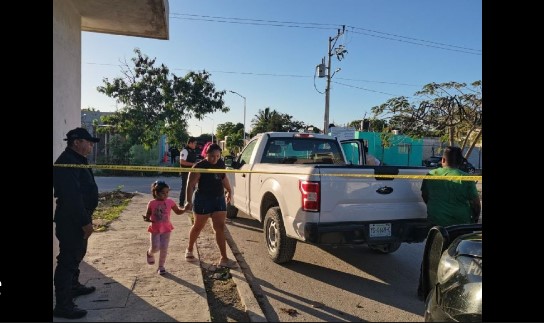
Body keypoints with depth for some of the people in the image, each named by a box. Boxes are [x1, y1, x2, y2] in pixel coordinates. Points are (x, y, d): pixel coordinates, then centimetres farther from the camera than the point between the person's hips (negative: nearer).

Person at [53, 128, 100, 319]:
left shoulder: (76, 160, 14)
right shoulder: (66, 163, -21)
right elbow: (72, 197, -27)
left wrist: (86, 218, 21)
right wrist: (85, 221, -24)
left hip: (78, 218, 11)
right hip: (70, 220, -11)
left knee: (77, 254, 24)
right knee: (68, 260, -4)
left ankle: (74, 286, 42)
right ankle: (63, 305, 3)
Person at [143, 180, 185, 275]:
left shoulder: (170, 202, -4)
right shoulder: (152, 203, -9)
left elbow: (178, 211, 7)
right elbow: (147, 216, -2)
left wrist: (185, 209, -12)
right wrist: (147, 219, -25)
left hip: (166, 229, 2)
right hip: (155, 229, -1)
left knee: (164, 248, 1)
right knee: (155, 248, -4)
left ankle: (161, 266, 19)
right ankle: (150, 253, 33)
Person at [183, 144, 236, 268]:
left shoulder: (220, 165, 5)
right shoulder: (199, 166, -14)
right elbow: (190, 184, -18)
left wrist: (229, 191, 30)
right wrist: (189, 201, -26)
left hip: (219, 199, 5)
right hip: (203, 200, -5)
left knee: (220, 229, 0)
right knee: (198, 227, 12)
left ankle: (224, 259, 2)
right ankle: (189, 249, 38)